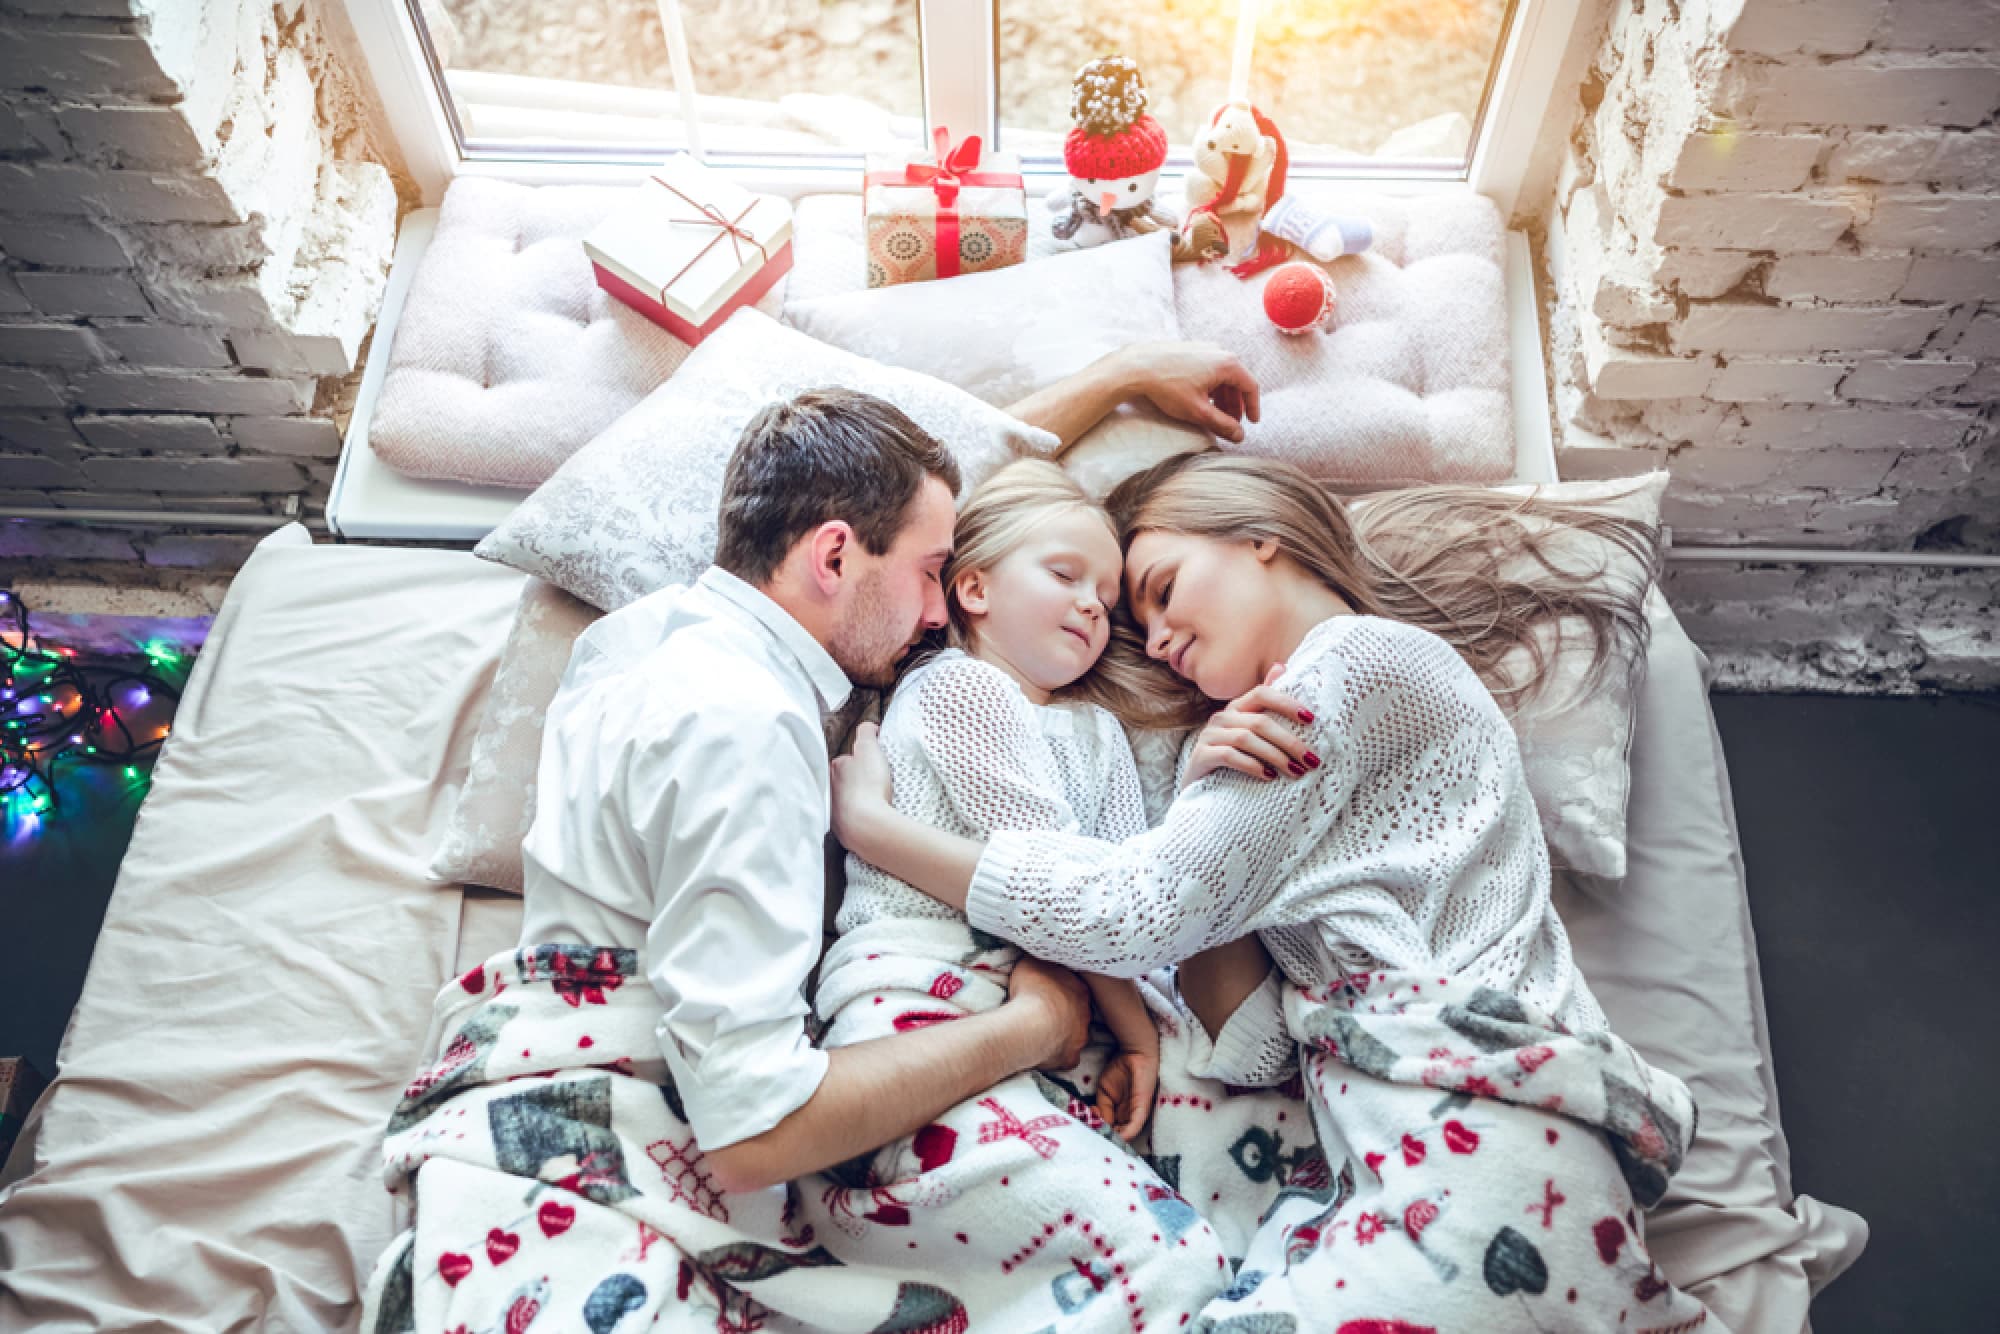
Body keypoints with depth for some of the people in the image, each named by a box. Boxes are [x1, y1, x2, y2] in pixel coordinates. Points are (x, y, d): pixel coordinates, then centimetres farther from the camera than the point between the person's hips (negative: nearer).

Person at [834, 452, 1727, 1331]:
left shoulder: (1362, 656, -1)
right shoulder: (1276, 734, 25)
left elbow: (1135, 913, -7)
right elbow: (1249, 1030, 12)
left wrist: (871, 824, 0)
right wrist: (1207, 778, -2)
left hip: (1475, 1156, -8)